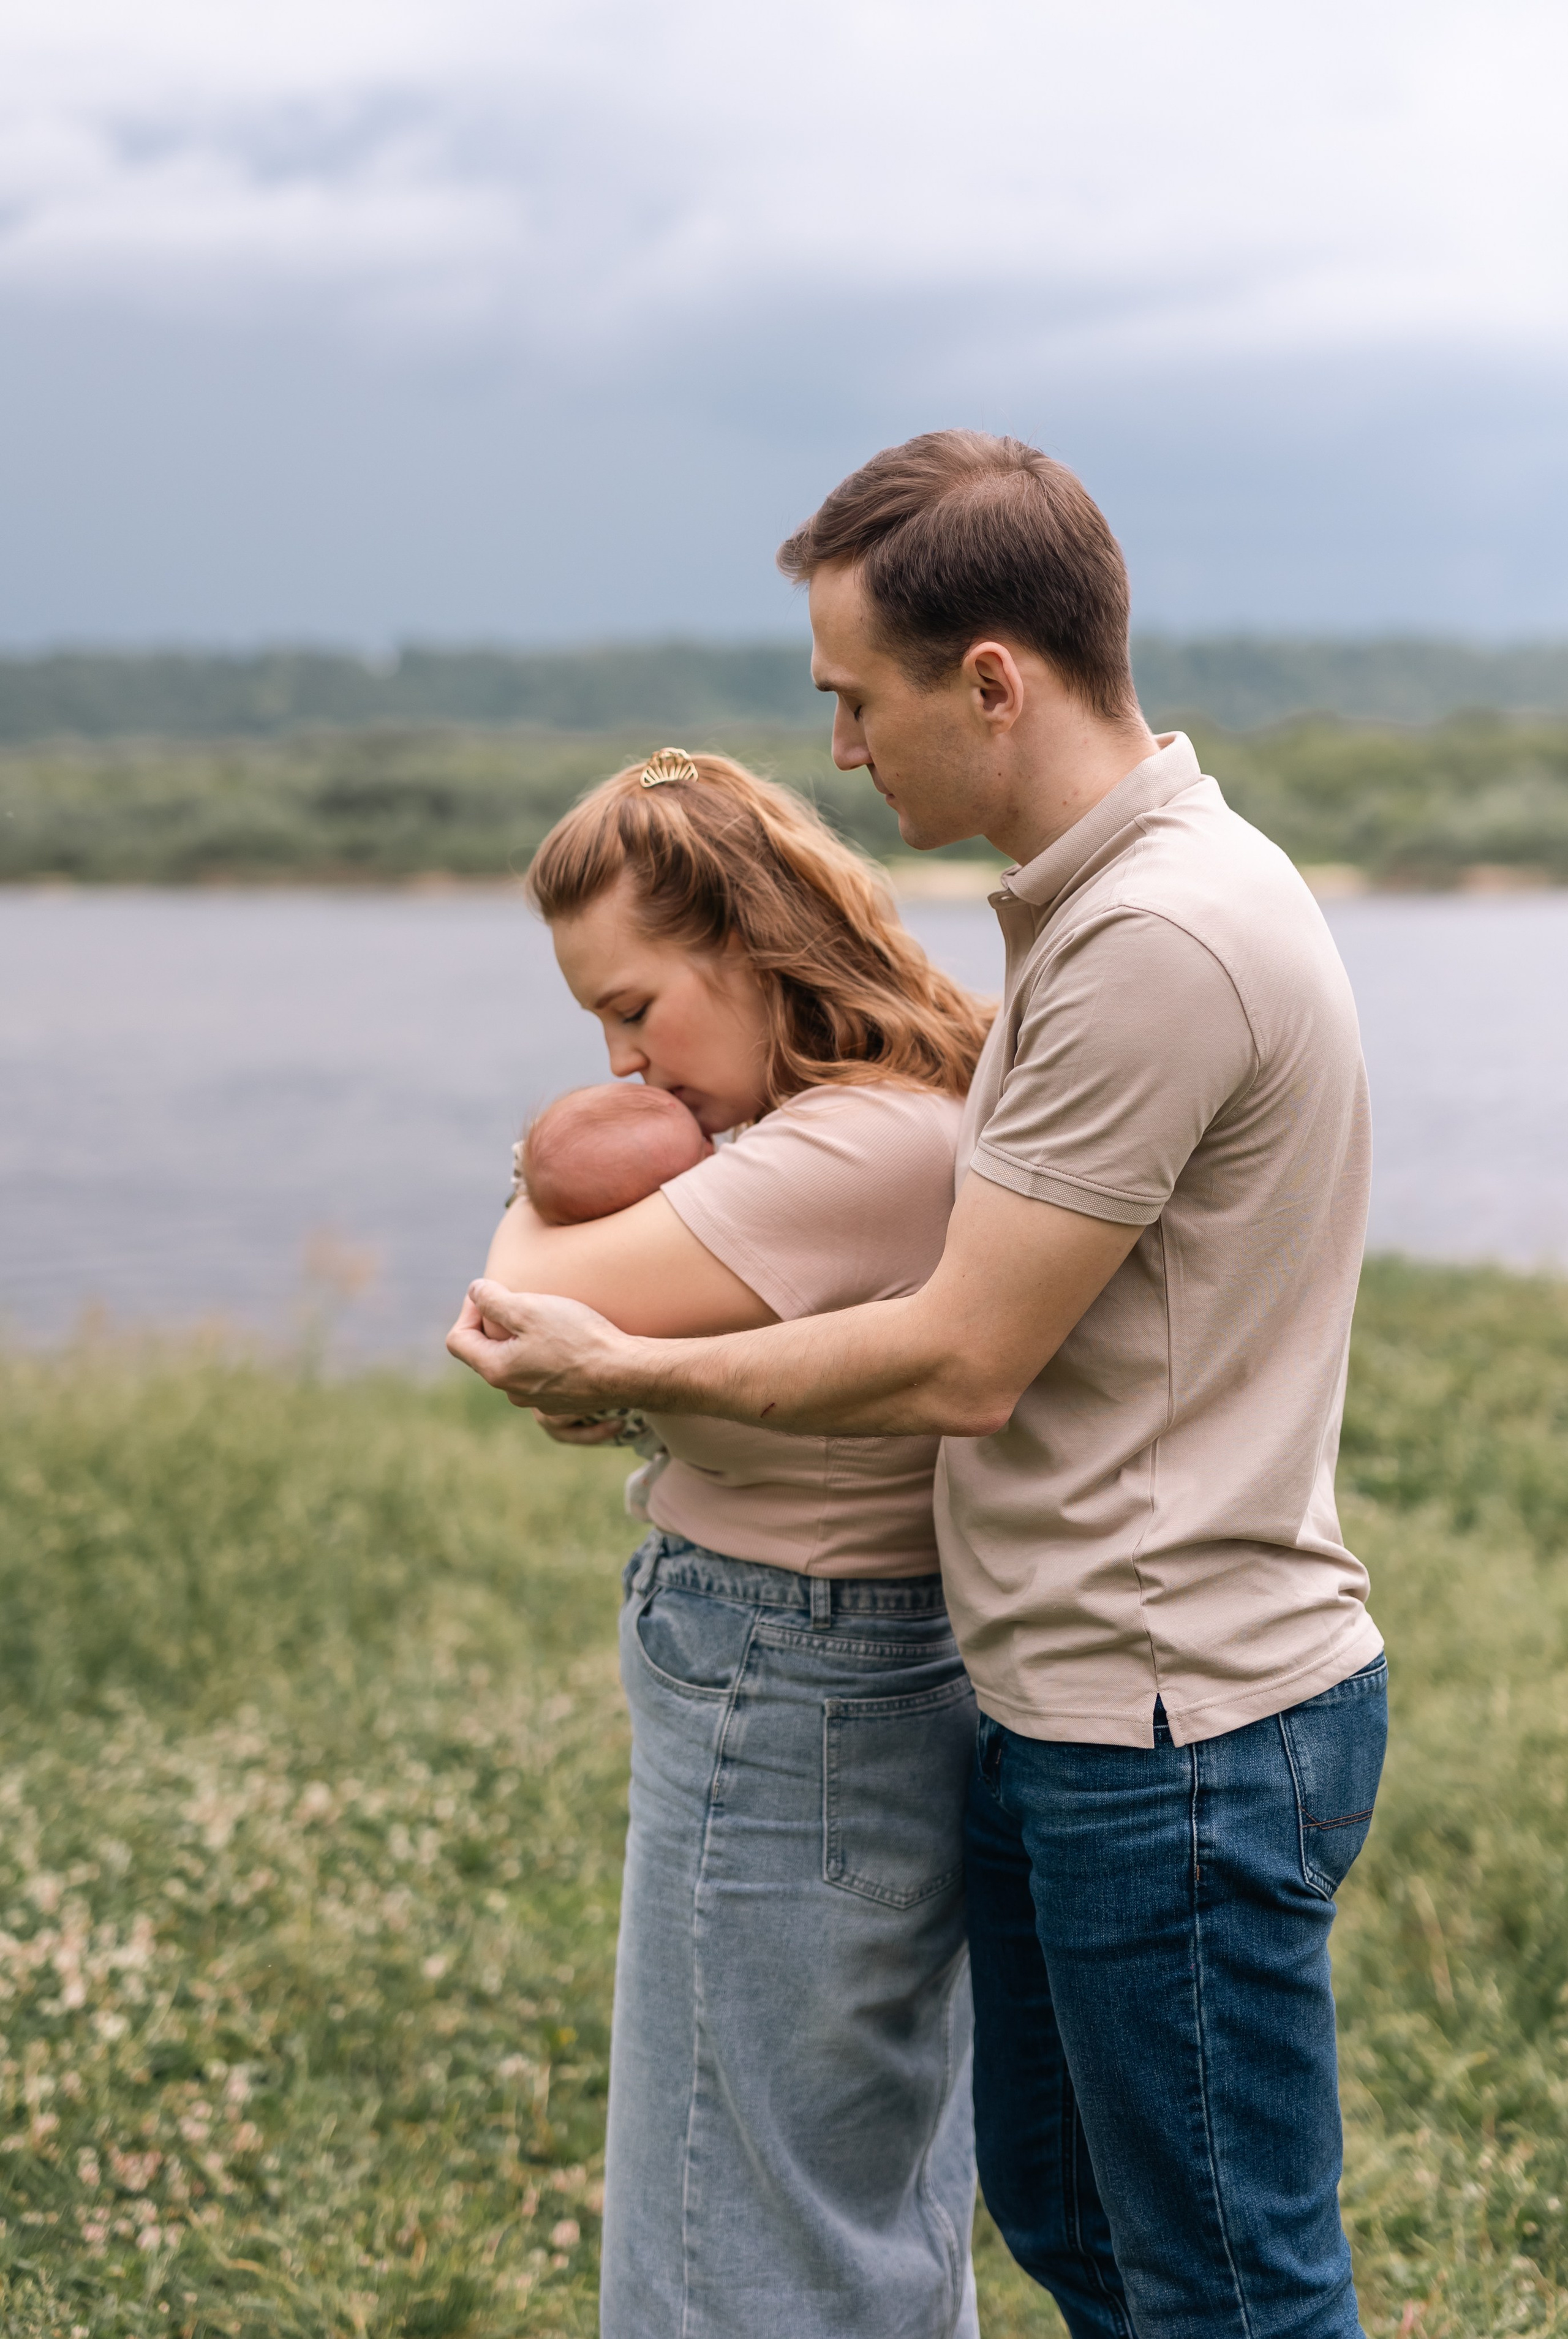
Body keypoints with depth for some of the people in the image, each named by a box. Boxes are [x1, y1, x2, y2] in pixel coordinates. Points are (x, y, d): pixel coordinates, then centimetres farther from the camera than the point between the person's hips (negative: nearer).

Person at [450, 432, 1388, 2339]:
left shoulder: (1159, 942, -24)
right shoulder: (1105, 894, 10)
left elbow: (963, 1367, -21)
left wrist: (617, 1370, -8)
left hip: (1177, 1732, -10)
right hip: (1069, 1701, 10)